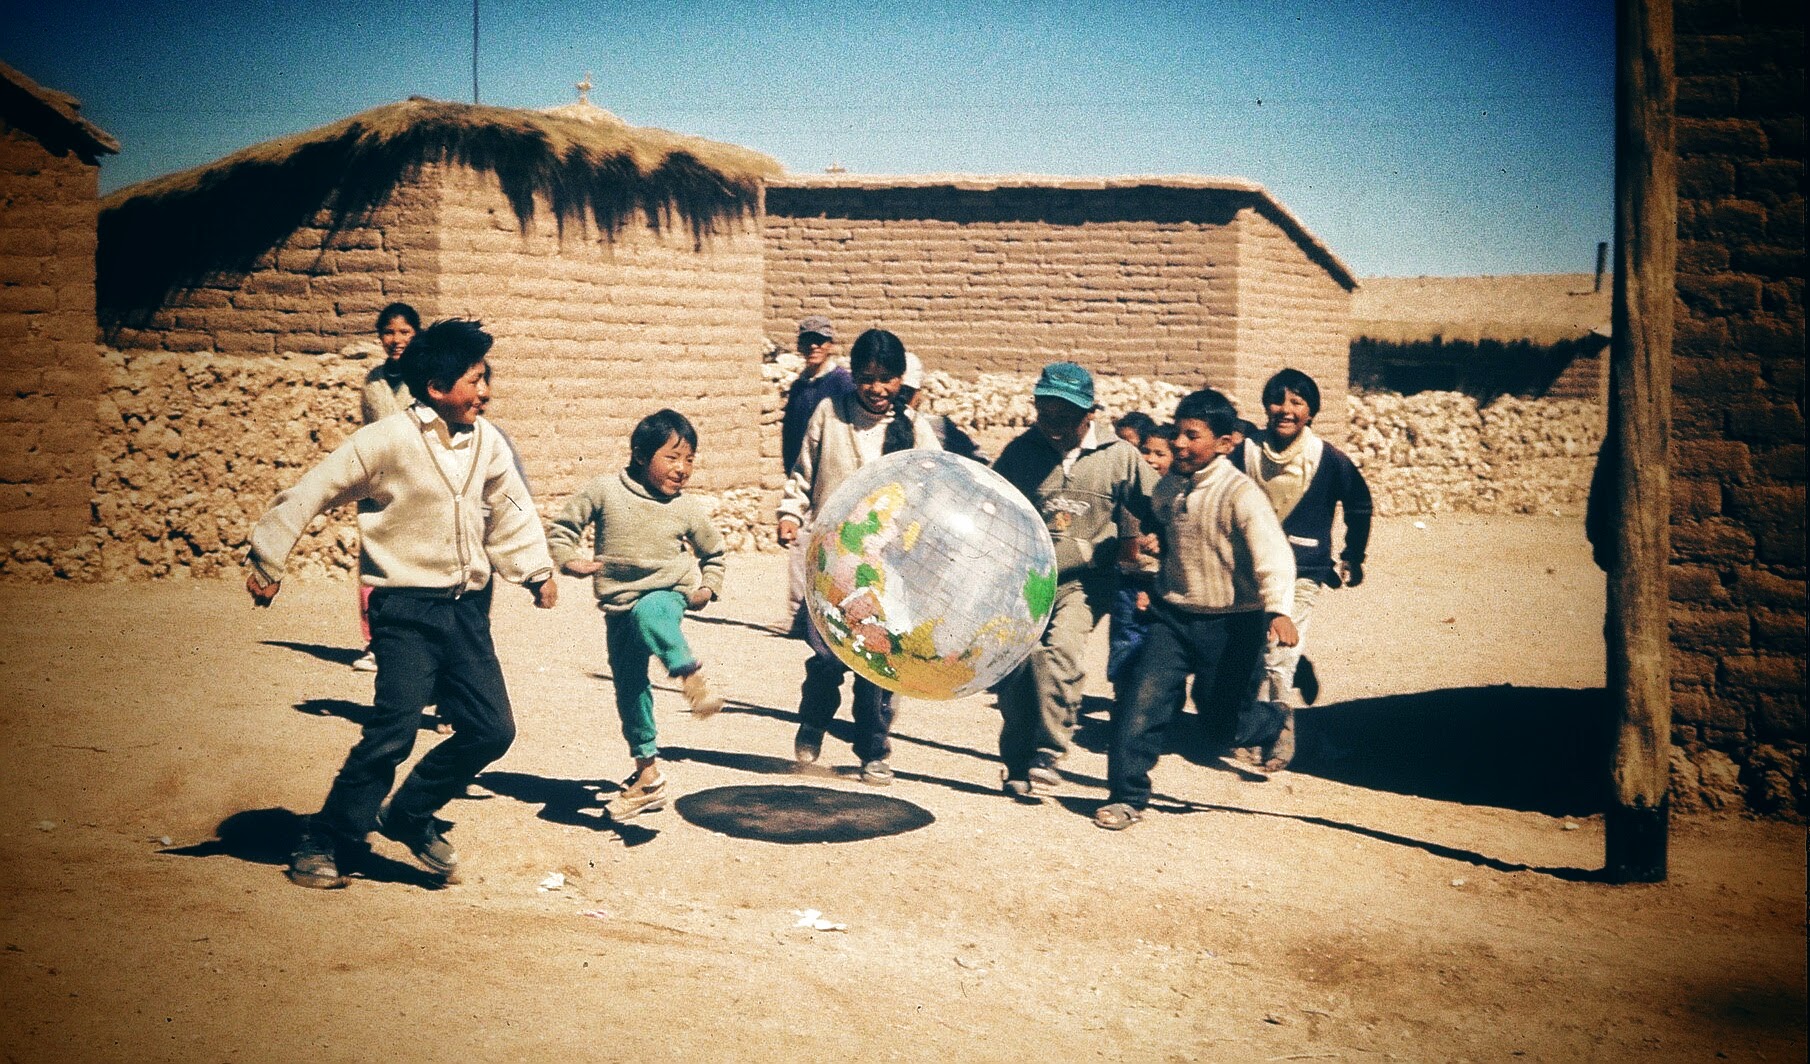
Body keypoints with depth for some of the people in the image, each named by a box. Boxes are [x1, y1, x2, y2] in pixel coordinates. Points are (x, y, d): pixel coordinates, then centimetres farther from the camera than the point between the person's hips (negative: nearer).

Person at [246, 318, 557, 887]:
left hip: (466, 607, 6)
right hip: (406, 609, -6)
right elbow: (309, 494, -8)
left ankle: (410, 815, 23)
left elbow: (511, 508, 20)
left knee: (492, 729, 2)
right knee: (393, 731, -14)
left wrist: (537, 571, 11)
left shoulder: (486, 441, 5)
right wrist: (267, 565, -5)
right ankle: (325, 844, 5)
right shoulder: (388, 441, -13)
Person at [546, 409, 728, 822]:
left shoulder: (688, 510, -1)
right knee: (630, 690, 7)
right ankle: (647, 775, 19)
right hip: (618, 607, 2)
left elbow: (714, 553, 18)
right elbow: (563, 527, 4)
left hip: (666, 593, -2)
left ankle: (691, 674, -40)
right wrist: (568, 560, -13)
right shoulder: (605, 490, -4)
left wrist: (708, 587, 4)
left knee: (648, 614, -41)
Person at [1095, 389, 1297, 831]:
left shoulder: (1240, 493, -18)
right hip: (1173, 615, 5)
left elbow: (1273, 553, -30)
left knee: (1226, 715, 6)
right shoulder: (1170, 485, 3)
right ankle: (1127, 795, 1)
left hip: (1229, 624, -5)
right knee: (1144, 700, -8)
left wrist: (1278, 609, -45)